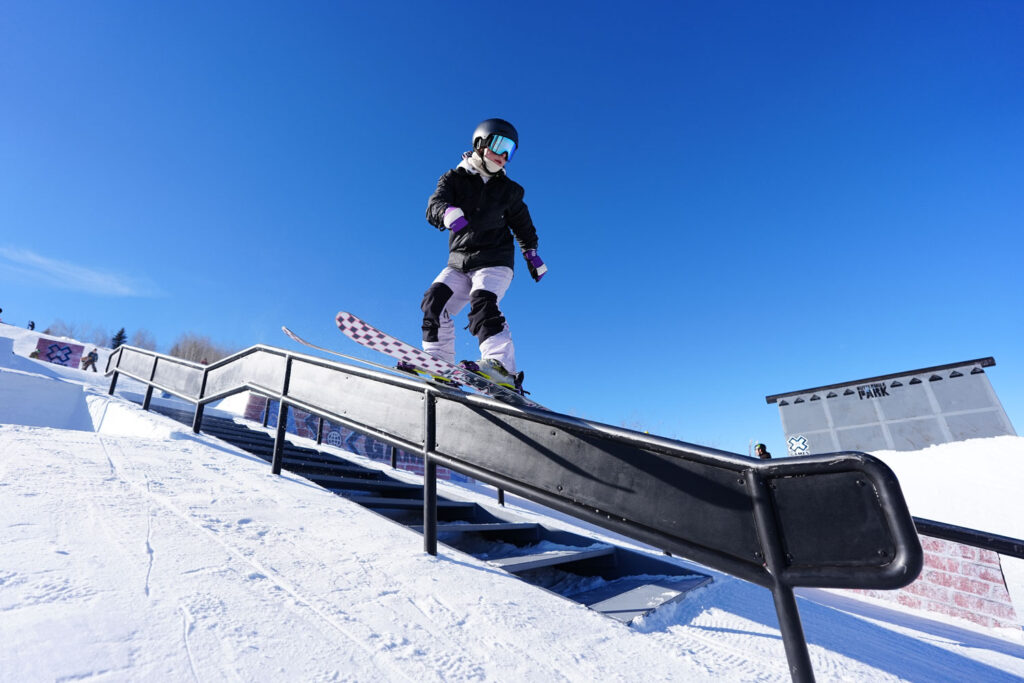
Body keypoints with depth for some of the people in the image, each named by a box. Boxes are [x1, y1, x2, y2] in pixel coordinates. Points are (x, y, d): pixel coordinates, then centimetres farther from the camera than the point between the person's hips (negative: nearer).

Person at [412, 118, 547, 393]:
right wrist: (447, 212, -35)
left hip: (494, 261, -2)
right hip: (458, 262, 3)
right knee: (434, 302, -14)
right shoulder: (454, 178, 8)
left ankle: (501, 367, -42)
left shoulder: (508, 189, 13)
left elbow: (523, 225, 25)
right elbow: (434, 205, -11)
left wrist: (532, 254, 17)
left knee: (482, 303, -27)